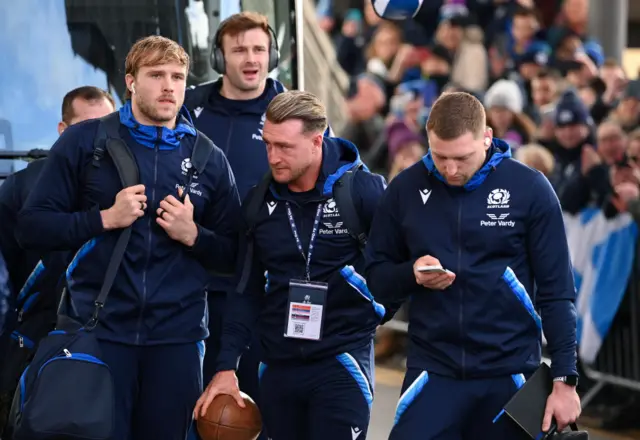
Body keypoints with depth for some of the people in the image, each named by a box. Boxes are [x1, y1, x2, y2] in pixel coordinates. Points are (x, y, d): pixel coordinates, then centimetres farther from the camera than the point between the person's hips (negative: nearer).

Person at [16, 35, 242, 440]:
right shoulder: (85, 142, 1)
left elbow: (233, 254, 11)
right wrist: (105, 219, -12)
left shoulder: (209, 159, 7)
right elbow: (32, 226, -1)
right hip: (99, 331, -2)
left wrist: (193, 235, -9)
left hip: (177, 337, 2)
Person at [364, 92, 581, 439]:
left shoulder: (530, 189, -7)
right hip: (432, 372, 1)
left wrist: (565, 379, -7)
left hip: (510, 374, -1)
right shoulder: (406, 189, 0)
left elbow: (556, 292, -3)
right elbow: (377, 277, 8)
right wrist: (412, 273, -14)